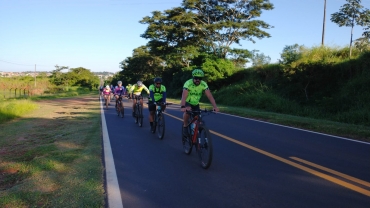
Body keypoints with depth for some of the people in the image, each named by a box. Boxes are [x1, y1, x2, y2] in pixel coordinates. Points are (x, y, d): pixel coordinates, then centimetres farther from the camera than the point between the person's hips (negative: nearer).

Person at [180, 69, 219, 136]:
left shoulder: (204, 84, -20)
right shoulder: (188, 83, -30)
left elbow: (210, 96, -26)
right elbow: (184, 96, -42)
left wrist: (215, 107, -39)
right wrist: (183, 107, -58)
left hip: (195, 104, 4)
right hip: (187, 102, -3)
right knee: (187, 111, -35)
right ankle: (185, 126, -11)